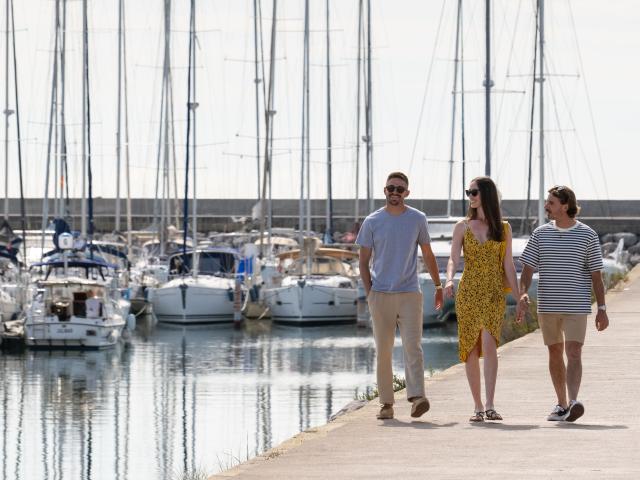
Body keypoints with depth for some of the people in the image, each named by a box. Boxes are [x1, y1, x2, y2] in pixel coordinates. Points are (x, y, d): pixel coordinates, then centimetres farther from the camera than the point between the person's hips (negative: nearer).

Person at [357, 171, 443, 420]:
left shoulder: (418, 219, 6)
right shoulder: (372, 222, 4)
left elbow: (427, 255, 15)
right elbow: (364, 262, 8)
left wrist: (438, 285, 15)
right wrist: (370, 294, -1)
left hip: (410, 294, 0)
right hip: (380, 295, 0)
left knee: (413, 346, -13)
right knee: (383, 351, 2)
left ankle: (417, 397, -21)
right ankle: (386, 403, 6)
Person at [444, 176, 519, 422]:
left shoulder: (503, 229, 7)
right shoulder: (463, 227, 7)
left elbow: (508, 265, 8)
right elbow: (453, 258, -4)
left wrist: (519, 298, 4)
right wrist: (449, 280, -24)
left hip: (494, 293, -1)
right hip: (468, 292, 2)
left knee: (488, 344, -19)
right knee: (471, 349, 2)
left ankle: (490, 405, -24)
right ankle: (478, 407, 11)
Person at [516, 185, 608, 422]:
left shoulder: (587, 236, -2)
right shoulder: (540, 234, 5)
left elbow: (596, 275, 1)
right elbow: (527, 268, 3)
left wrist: (602, 309, -3)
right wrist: (523, 294, -15)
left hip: (576, 307, -4)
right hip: (548, 305, 4)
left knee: (573, 353, -15)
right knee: (555, 354, 11)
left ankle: (573, 403, -29)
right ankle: (562, 404, 22)